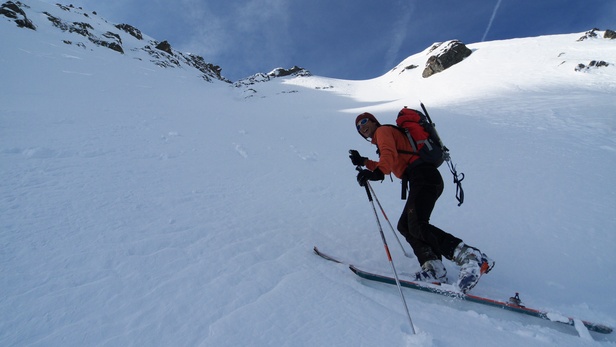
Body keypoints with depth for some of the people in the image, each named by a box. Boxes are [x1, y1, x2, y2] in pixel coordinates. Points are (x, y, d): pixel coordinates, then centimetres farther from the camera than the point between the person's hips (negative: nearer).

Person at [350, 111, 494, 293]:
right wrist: (364, 162, 41)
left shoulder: (382, 130, 6)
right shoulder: (384, 137, 34)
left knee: (418, 225, -23)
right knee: (405, 226, 5)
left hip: (422, 175, -10)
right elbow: (387, 166, 43)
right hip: (426, 178, 10)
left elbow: (389, 154, -16)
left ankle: (472, 257, -25)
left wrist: (378, 172, -34)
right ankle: (433, 268, -7)